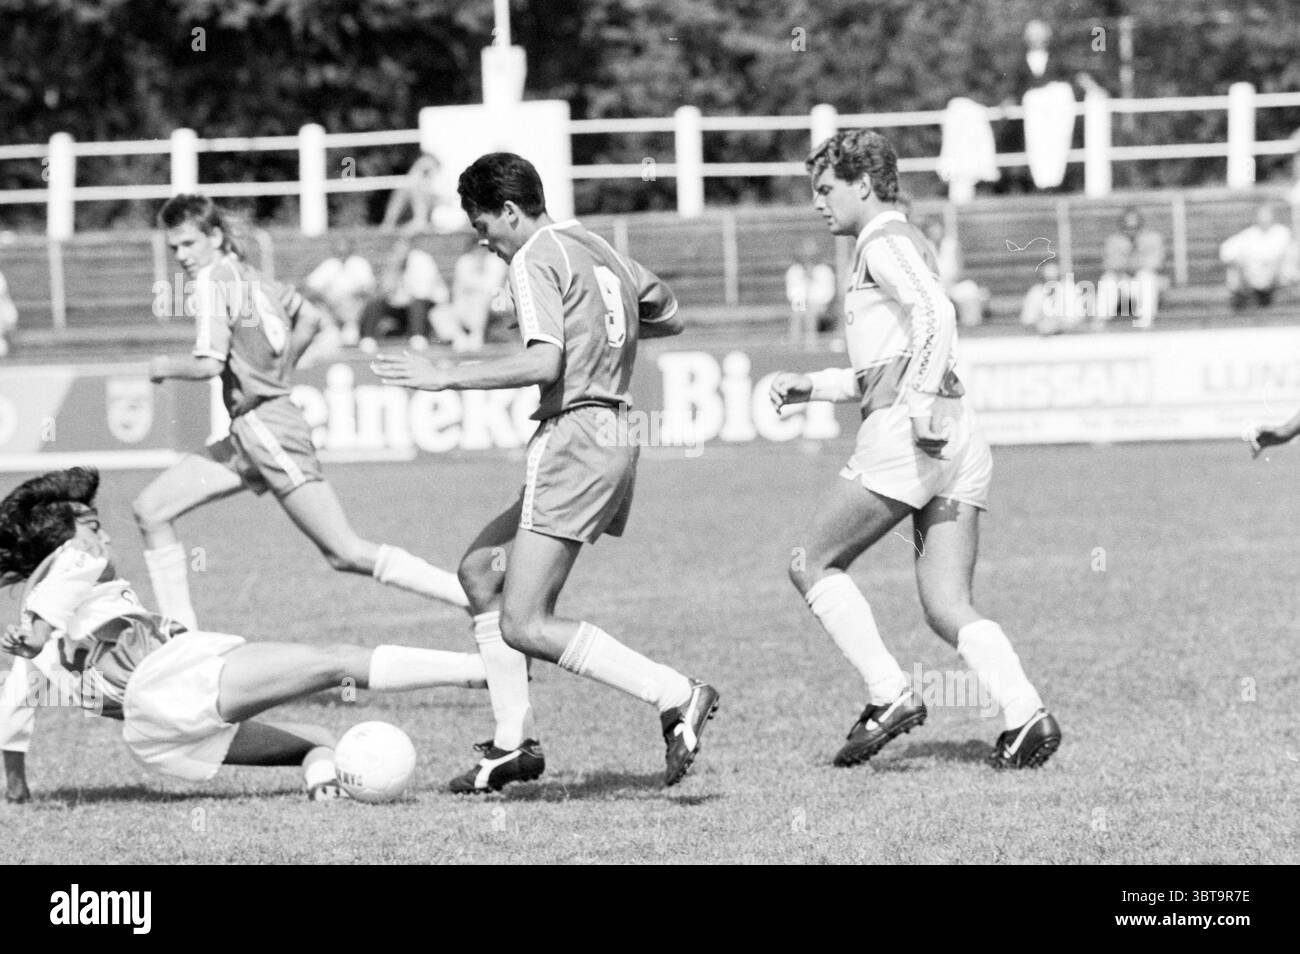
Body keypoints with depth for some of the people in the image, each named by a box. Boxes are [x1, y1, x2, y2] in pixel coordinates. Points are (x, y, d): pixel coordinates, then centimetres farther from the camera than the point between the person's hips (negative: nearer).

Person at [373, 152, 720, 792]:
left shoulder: (535, 260, -8)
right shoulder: (600, 252, 18)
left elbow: (544, 362, -21)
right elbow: (668, 316, 31)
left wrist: (446, 377, -15)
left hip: (573, 438, -10)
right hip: (613, 435, 10)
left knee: (525, 627, -11)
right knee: (479, 567, 17)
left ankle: (676, 696, -18)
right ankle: (514, 743, 14)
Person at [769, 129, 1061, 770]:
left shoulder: (886, 242, -2)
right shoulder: (896, 244, 29)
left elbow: (936, 313, -22)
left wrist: (924, 402, -28)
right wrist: (810, 387, 26)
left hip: (905, 432, -9)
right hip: (955, 442, 9)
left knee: (813, 564, 3)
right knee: (947, 607, 3)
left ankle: (889, 695, -6)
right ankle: (1024, 713, -17)